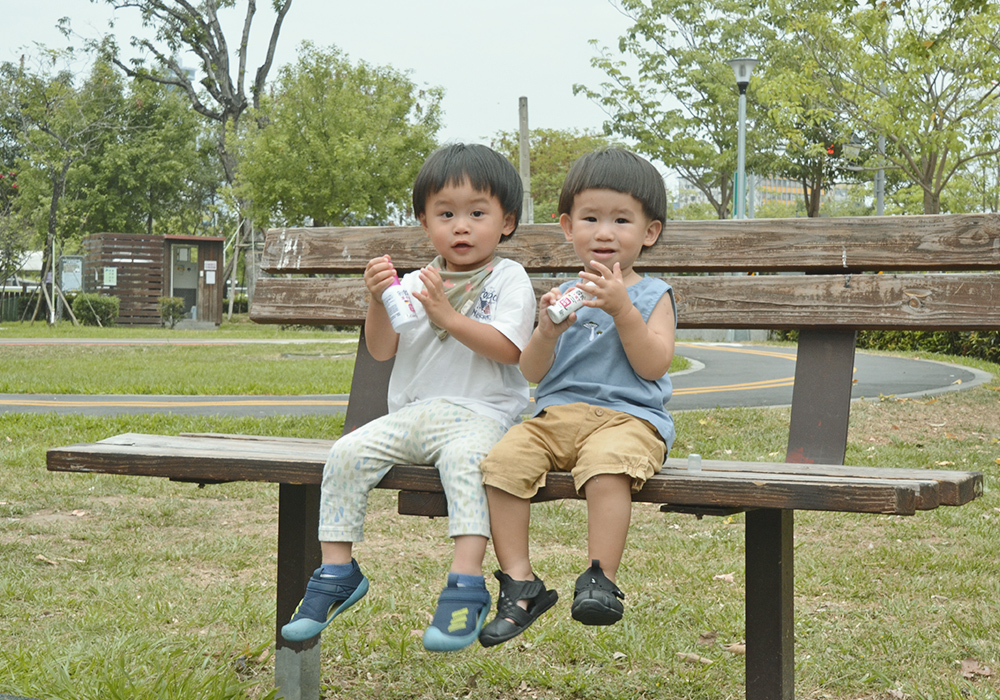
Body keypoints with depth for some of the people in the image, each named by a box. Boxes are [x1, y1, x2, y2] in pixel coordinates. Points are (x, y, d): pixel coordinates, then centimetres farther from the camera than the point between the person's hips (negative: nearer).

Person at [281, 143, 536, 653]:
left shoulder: (508, 278, 3)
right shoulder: (415, 283, 16)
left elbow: (507, 348, -11)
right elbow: (381, 351, 9)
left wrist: (448, 315, -18)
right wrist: (379, 301, -9)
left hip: (479, 414, -5)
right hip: (411, 413, 5)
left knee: (465, 458, -37)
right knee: (348, 453, -17)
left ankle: (466, 583, -41)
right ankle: (336, 570, -7)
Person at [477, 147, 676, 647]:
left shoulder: (652, 296, 9)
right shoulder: (564, 296, 18)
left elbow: (653, 365, -7)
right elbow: (531, 372, 11)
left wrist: (621, 309, -14)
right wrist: (547, 333, -9)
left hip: (627, 417, -4)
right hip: (557, 414, 4)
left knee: (607, 463, -38)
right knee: (503, 460, -24)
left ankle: (601, 580, -31)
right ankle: (519, 583, -17)